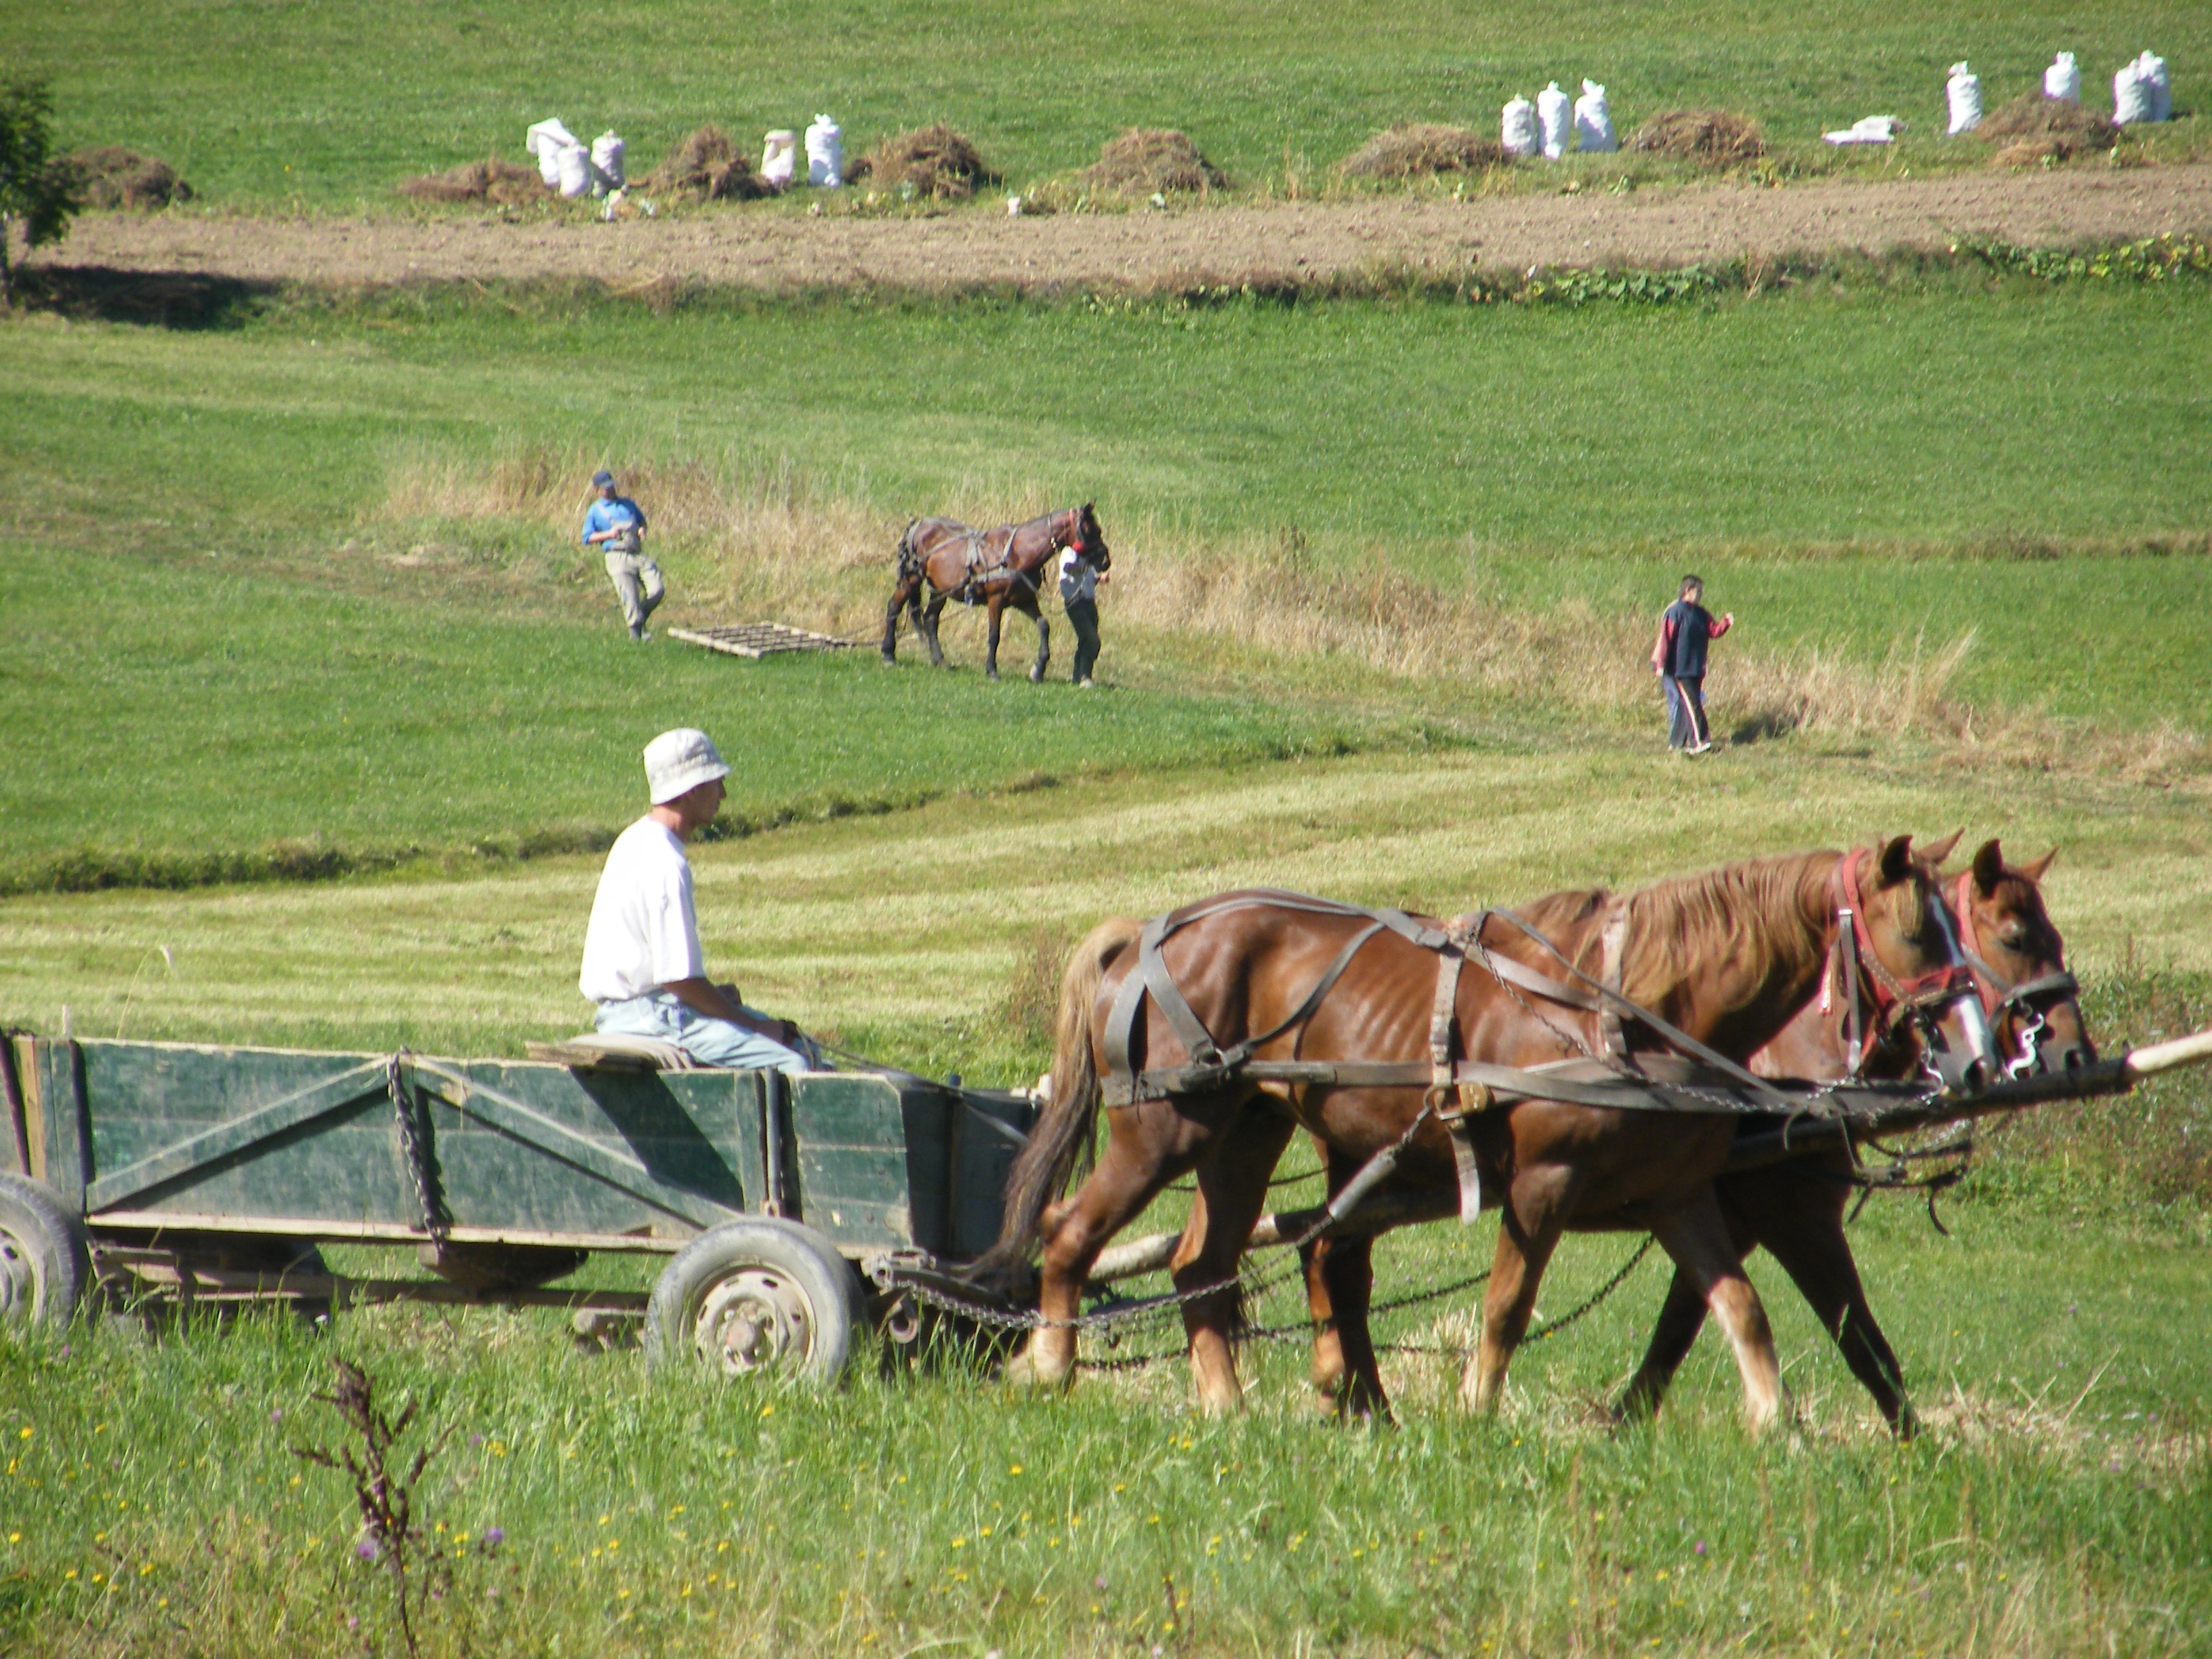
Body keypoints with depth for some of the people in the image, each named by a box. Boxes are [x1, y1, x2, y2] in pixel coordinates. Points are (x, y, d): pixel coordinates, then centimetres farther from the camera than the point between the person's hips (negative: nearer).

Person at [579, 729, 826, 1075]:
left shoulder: (637, 840, 12)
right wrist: (753, 1026, -10)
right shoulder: (665, 865, -20)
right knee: (793, 1065, -22)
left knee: (802, 1045, 10)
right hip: (651, 1017, -11)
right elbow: (679, 978, -20)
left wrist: (714, 994, 10)